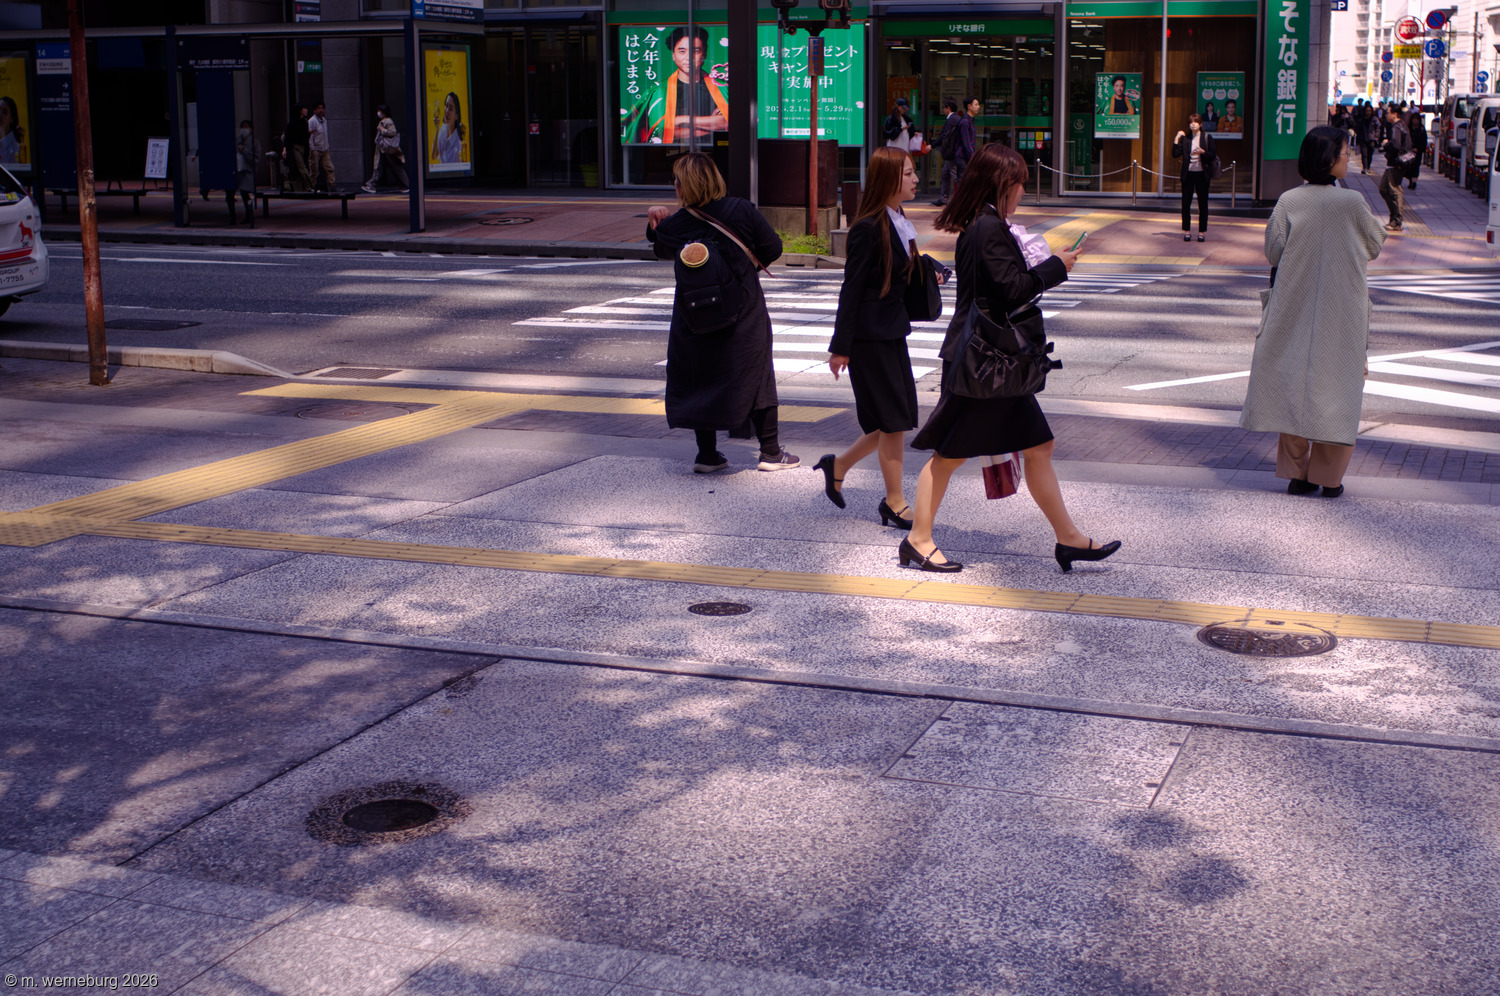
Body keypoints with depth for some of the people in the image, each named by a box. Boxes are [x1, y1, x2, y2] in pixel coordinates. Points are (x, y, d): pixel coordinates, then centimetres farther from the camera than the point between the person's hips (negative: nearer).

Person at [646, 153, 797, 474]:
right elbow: (772, 248, -3)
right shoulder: (741, 211, -12)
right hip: (744, 315, -1)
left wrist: (654, 225, 11)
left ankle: (707, 454, 16)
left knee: (699, 378, 14)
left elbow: (663, 252, 13)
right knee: (756, 376, 11)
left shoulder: (672, 226, -9)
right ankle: (770, 451, 16)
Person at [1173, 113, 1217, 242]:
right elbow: (1175, 154, -1)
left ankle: (1201, 232, 8)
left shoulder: (1207, 137, 1)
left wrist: (1202, 152, -19)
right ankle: (1187, 231, 10)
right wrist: (1176, 140, -8)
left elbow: (1213, 155, -1)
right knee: (1186, 203, 1)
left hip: (1202, 174, -1)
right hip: (1188, 174, 1)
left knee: (1203, 204, 1)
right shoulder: (1185, 138, 6)